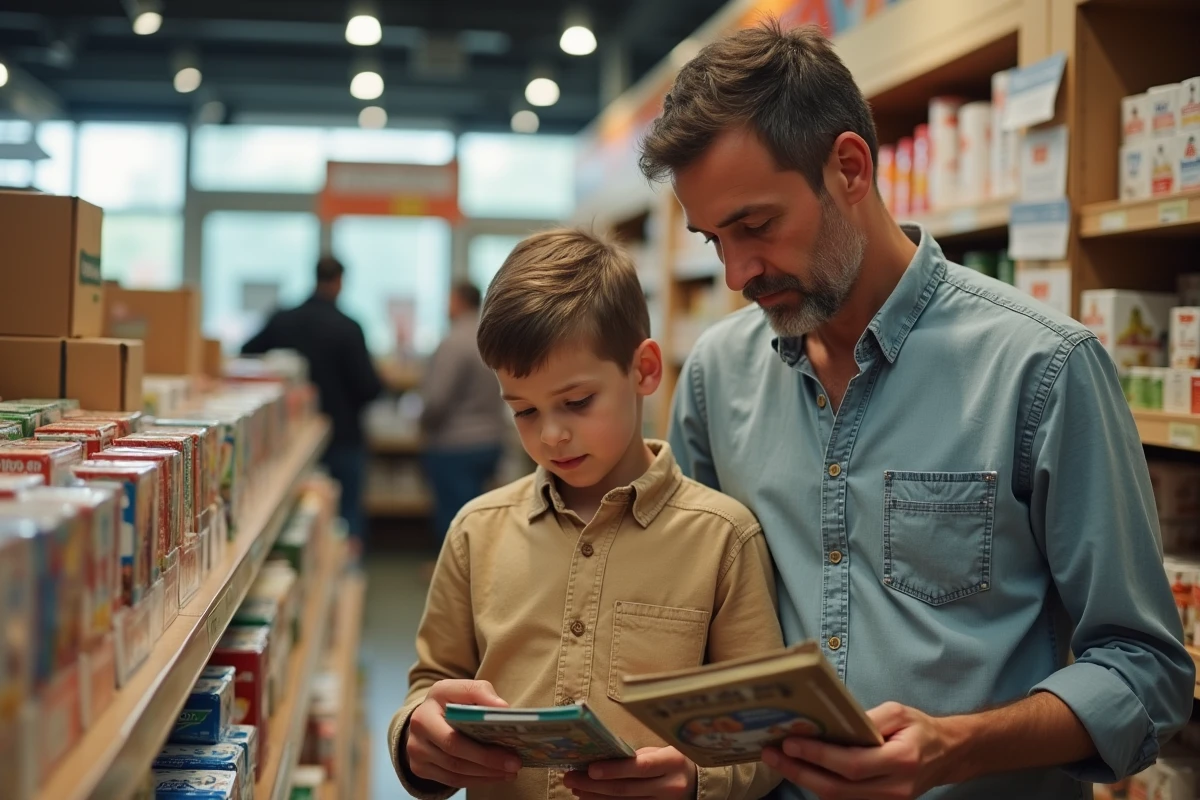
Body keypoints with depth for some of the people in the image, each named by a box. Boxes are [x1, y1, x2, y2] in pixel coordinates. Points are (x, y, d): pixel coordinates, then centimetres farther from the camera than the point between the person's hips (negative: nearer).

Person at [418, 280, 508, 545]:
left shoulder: (454, 343, -19)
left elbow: (437, 399, -20)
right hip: (491, 440, 8)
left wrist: (425, 424, -2)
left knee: (453, 516, -1)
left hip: (455, 447, -8)